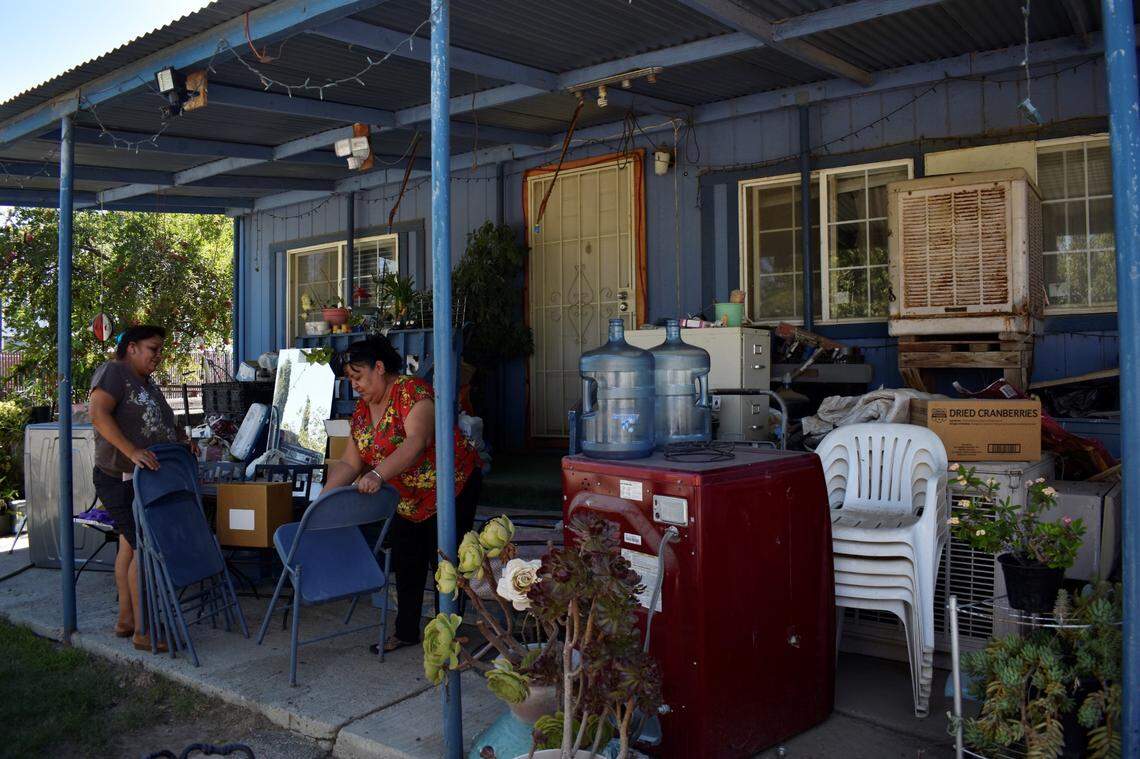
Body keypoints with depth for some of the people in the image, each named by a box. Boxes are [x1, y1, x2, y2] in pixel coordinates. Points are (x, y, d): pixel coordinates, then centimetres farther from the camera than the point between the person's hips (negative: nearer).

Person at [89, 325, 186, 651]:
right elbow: (98, 415, -26)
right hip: (121, 480, -9)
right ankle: (143, 631, -4)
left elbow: (160, 424, 29)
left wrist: (182, 437, 11)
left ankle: (125, 620, 23)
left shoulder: (147, 382, 16)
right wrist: (133, 451, -35)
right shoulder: (113, 372, -12)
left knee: (129, 547, 14)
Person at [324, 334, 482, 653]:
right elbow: (350, 462, 3)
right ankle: (406, 632, 29)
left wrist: (378, 474, -47)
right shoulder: (362, 410, 4)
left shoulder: (413, 392, -22)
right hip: (409, 497, 8)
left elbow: (417, 441, -37)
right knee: (406, 564, 14)